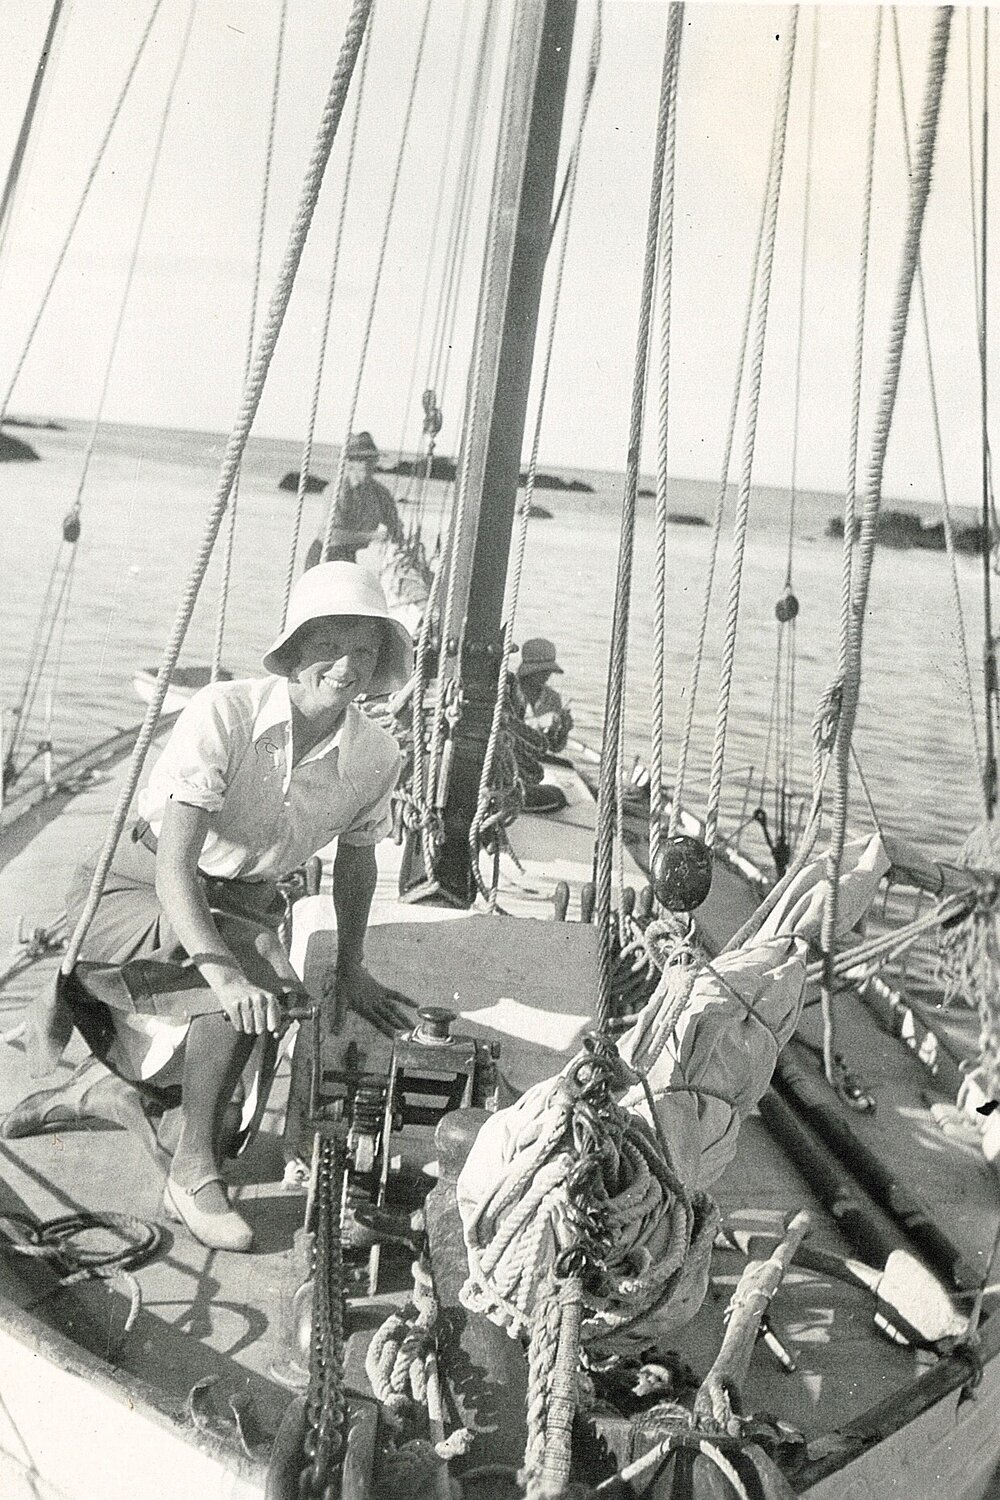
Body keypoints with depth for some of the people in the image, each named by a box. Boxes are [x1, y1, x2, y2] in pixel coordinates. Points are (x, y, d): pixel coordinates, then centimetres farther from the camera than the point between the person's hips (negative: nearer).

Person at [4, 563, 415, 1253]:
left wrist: (350, 968, 17)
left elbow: (357, 857, 11)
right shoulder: (224, 712, -23)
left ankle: (102, 1089, 22)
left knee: (220, 1112, -7)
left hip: (241, 911, 5)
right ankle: (194, 1177, -11)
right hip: (138, 888, -4)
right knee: (248, 997, -33)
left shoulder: (376, 756, -9)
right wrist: (219, 968, -43)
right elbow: (173, 863, -29)